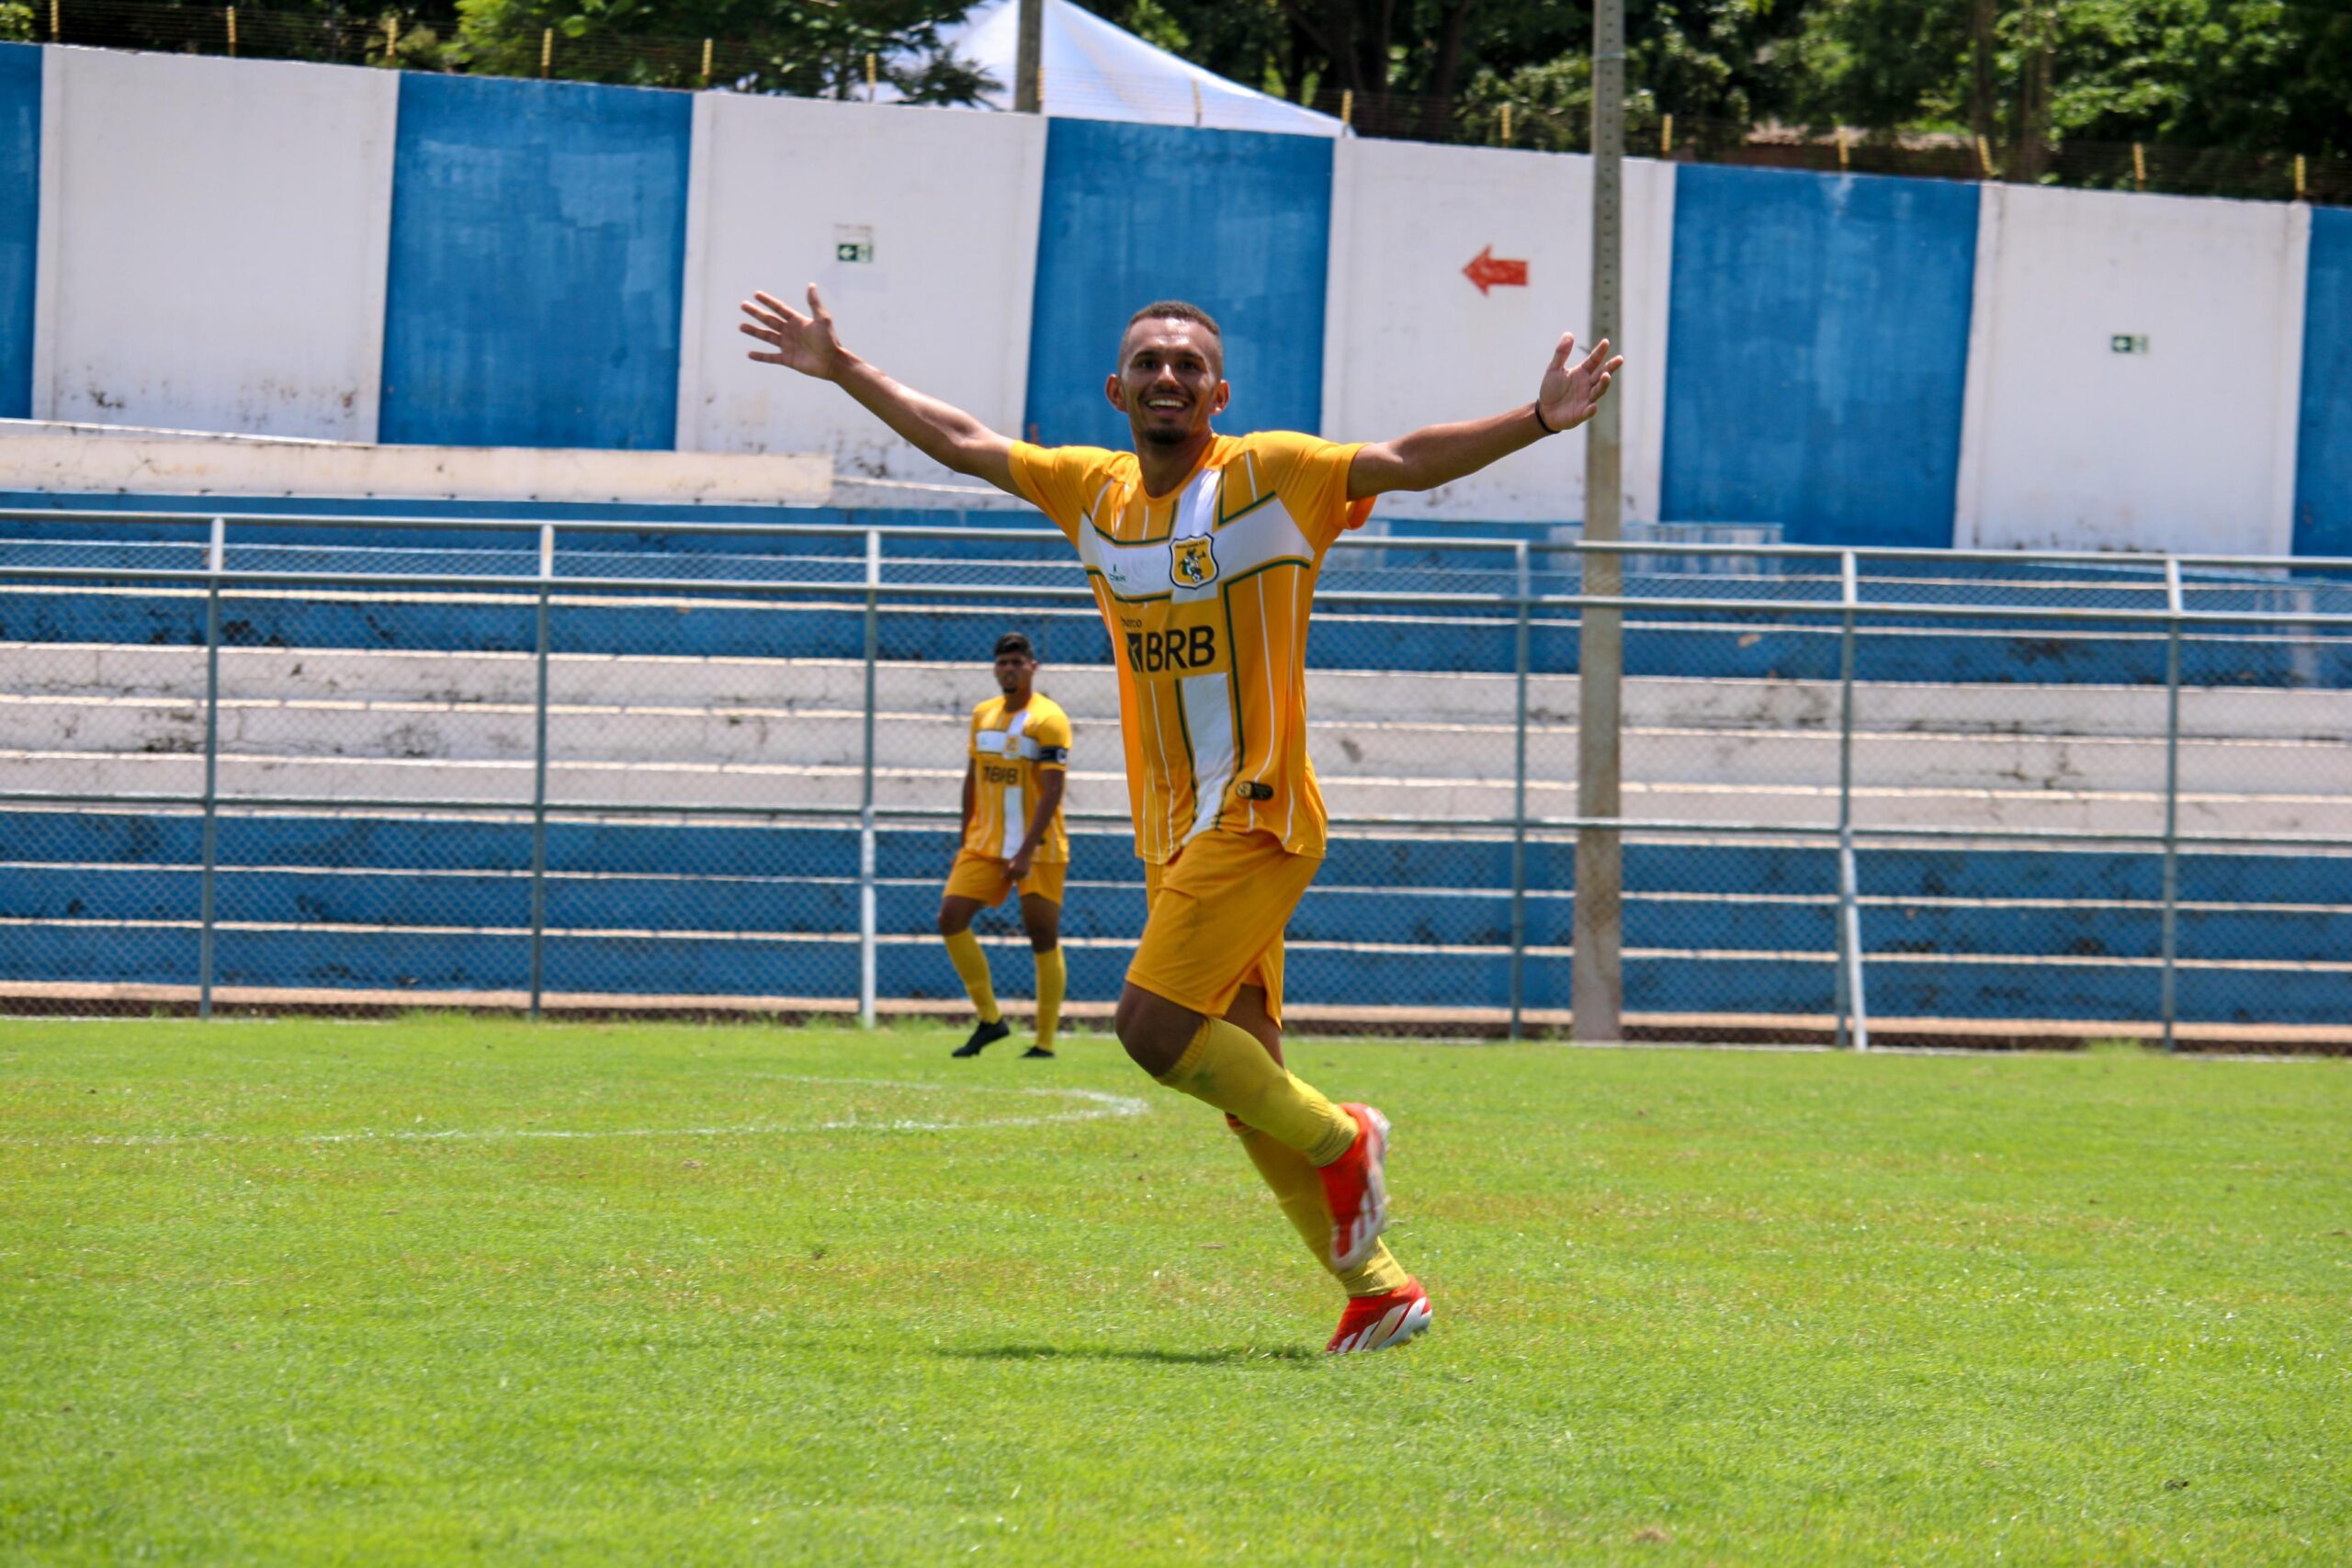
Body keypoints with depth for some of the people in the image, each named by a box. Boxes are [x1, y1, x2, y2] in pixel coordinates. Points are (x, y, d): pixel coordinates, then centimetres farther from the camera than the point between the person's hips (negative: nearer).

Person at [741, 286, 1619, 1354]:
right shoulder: (1094, 492, 11)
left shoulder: (1269, 476, -5)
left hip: (1255, 819, -7)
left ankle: (1340, 1141, 1)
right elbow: (962, 444, 21)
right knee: (1245, 1084, 4)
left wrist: (1537, 420, -26)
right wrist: (843, 372, 23)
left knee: (1153, 1023, -19)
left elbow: (1405, 464, -14)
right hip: (1174, 833, 7)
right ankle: (1377, 1289, 10)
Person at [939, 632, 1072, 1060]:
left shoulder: (1048, 720, -11)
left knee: (1044, 938, -2)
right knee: (951, 916, -7)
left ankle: (1045, 1041, 4)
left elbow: (1052, 791, -17)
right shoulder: (983, 715, 10)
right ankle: (990, 1019, 3)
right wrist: (965, 843, 15)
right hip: (985, 844, 6)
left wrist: (1026, 852, -24)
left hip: (1037, 848, -6)